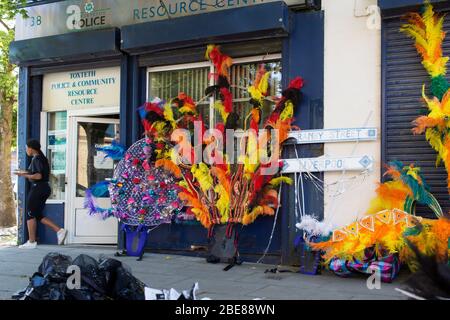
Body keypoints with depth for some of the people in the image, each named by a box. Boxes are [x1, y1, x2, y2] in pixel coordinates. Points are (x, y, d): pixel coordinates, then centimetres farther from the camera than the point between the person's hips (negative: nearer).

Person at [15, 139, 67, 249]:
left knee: (30, 214, 0)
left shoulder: (36, 159, -13)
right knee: (38, 215, 12)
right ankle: (59, 230, 1)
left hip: (37, 188, -9)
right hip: (44, 188, 10)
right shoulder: (42, 158, 16)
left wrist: (25, 175, -11)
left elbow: (39, 176, -22)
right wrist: (27, 173, 20)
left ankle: (31, 242, 5)